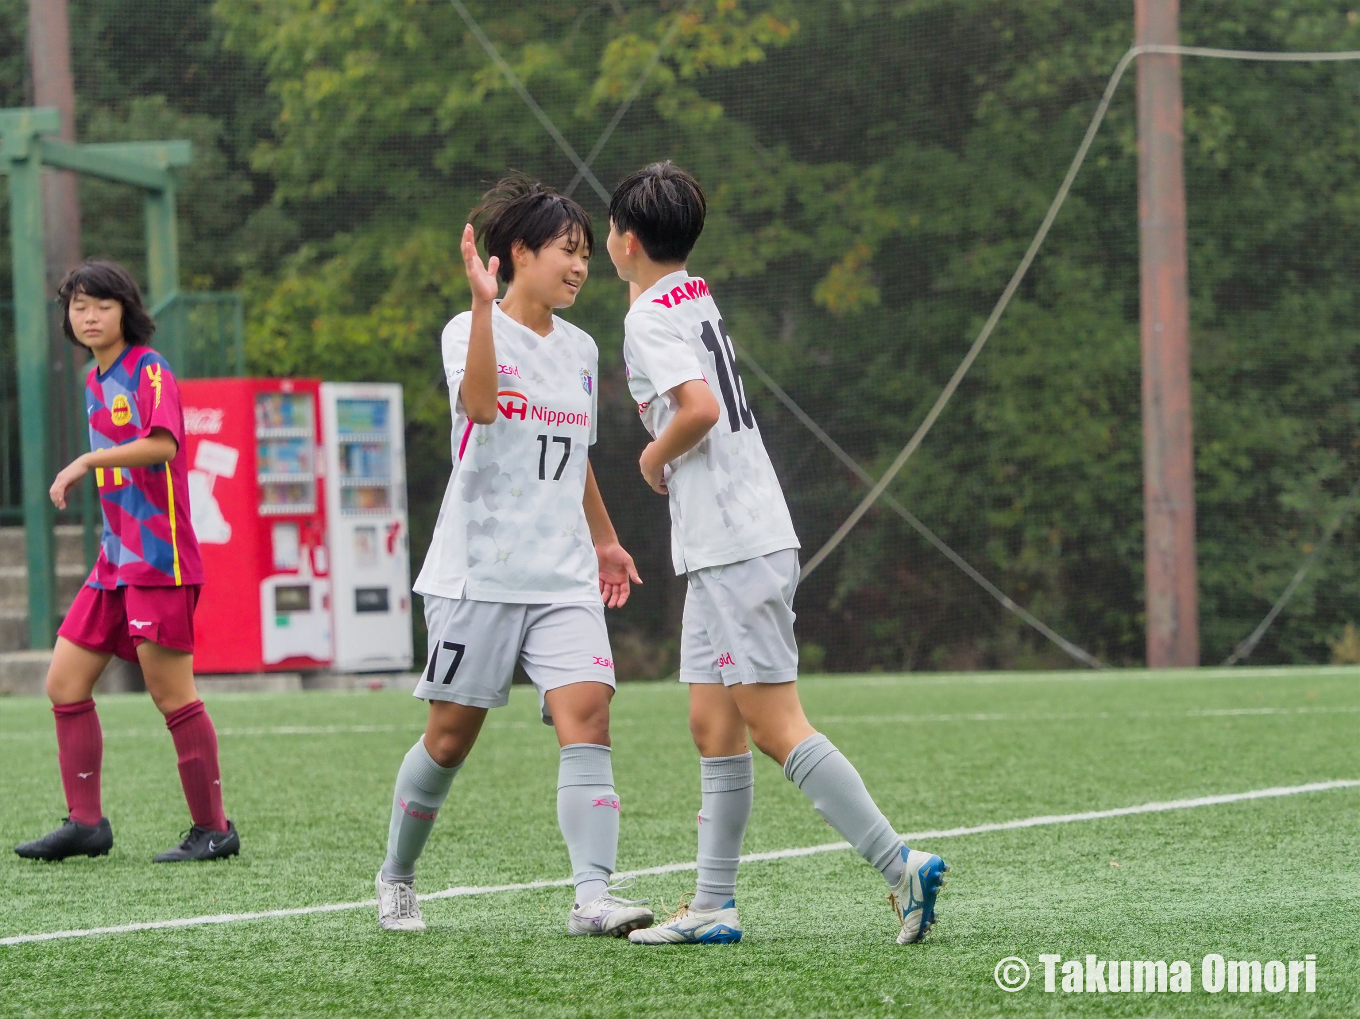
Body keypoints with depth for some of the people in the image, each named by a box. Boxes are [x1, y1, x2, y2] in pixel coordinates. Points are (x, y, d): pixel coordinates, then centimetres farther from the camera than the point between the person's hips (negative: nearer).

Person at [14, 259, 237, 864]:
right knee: (65, 684, 4)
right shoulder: (95, 382, 16)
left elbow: (162, 444, -27)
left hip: (158, 562, -9)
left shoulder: (148, 370, -9)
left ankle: (213, 830, 2)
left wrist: (88, 461, -31)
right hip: (114, 562, 9)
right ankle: (85, 823, 10)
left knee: (172, 695, -7)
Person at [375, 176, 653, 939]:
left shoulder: (580, 350, 15)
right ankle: (397, 878, 25)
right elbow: (479, 403, -27)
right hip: (479, 573, -5)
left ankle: (594, 896, -22)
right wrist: (485, 303, -33)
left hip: (565, 577, 5)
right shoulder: (470, 331, -4)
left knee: (587, 714, -15)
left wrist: (604, 541, 34)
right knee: (452, 736, 2)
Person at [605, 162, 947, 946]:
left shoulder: (650, 316, -11)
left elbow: (700, 409, -25)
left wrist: (656, 458, -9)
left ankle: (901, 865, -12)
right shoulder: (697, 300, 16)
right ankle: (714, 907, 10)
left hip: (737, 549, -10)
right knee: (715, 728, 9)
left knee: (776, 726, -10)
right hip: (724, 549, 10)